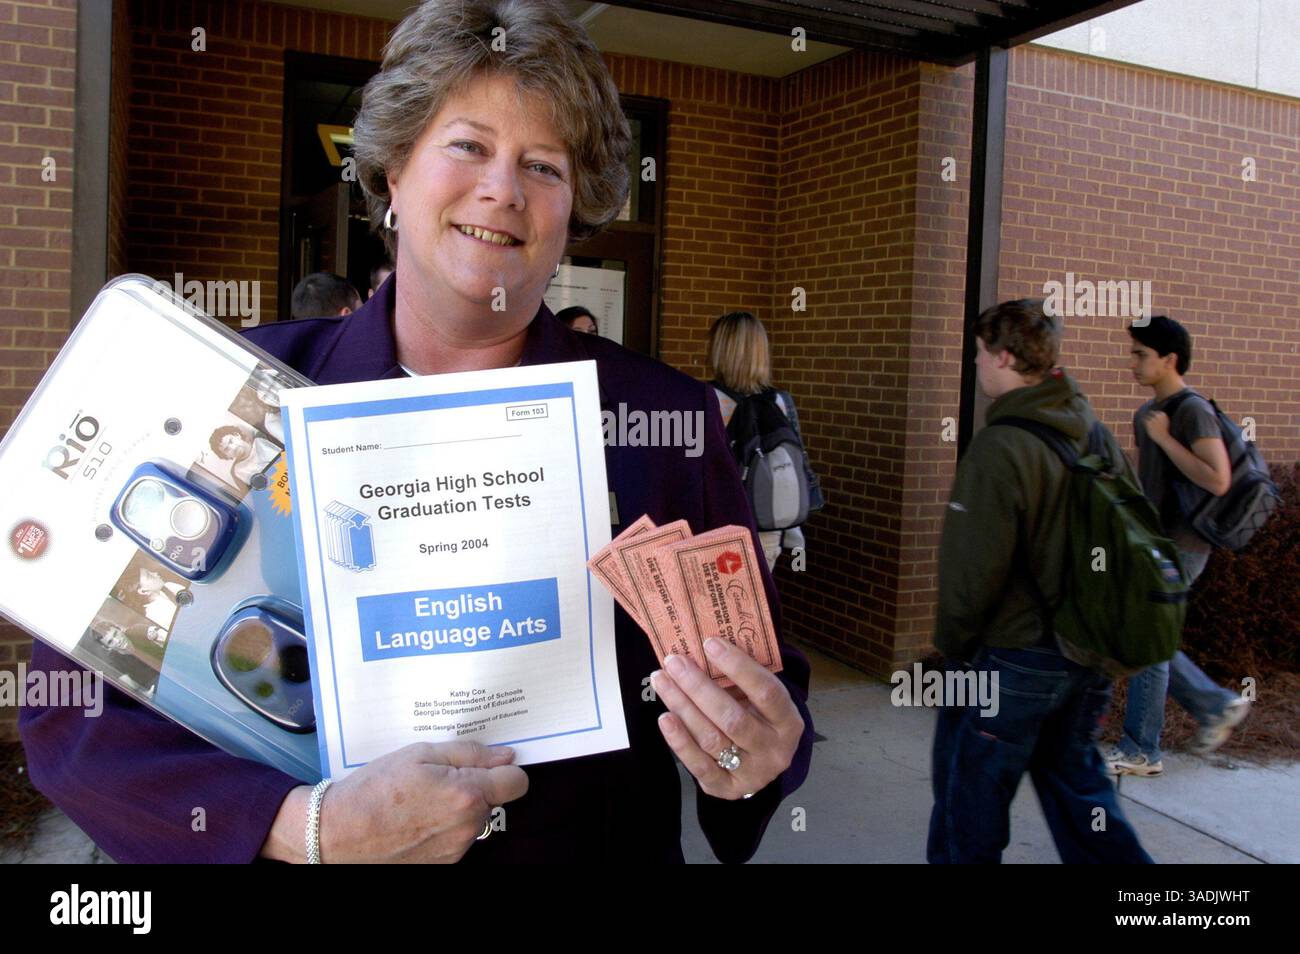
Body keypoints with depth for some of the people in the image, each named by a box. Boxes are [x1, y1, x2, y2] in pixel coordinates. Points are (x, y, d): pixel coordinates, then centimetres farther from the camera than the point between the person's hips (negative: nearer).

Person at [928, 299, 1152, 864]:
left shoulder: (1000, 449, -20)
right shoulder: (1099, 437, 4)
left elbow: (973, 567, -20)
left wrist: (952, 644, -6)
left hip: (1011, 656, -7)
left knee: (969, 792, 10)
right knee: (1075, 779, 22)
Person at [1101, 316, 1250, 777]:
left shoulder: (1193, 410, -16)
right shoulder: (1148, 411, 11)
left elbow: (1217, 481, -28)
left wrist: (1164, 437, -22)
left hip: (1179, 548, -9)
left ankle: (1141, 752, 9)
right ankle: (1217, 704, 30)